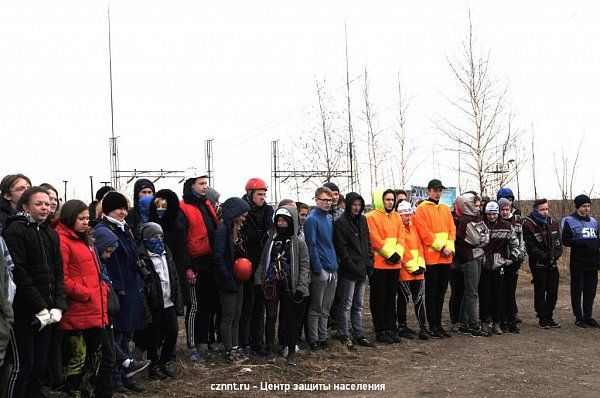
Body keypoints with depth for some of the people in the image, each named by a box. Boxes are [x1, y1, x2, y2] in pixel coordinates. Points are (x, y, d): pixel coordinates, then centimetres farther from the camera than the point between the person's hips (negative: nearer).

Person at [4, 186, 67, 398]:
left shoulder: (51, 234, 15)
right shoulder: (15, 230, -7)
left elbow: (58, 273, 12)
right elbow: (19, 274, -14)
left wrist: (58, 306, -2)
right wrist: (40, 308, -15)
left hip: (46, 314, 7)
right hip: (23, 312, -7)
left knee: (39, 365, 10)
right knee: (23, 366, -3)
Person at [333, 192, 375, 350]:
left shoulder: (362, 220, 13)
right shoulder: (341, 223, -9)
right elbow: (341, 249, -14)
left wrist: (369, 263, 6)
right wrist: (353, 267, -16)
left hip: (362, 270, 7)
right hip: (348, 272, -7)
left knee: (358, 305, 14)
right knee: (346, 305, 0)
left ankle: (358, 335, 21)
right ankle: (345, 337, 6)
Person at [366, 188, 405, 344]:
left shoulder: (396, 216, 14)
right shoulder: (372, 217, -7)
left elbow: (401, 237, 9)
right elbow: (376, 240, -13)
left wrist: (398, 254, -7)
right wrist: (390, 254, -14)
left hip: (395, 264, 6)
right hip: (379, 264, -6)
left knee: (391, 299, 12)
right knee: (379, 300, 1)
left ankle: (391, 329, 18)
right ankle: (380, 331, 7)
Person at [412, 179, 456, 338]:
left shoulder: (445, 209, 15)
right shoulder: (422, 209, -4)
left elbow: (452, 229, 11)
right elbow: (425, 233, -12)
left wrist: (450, 247, -5)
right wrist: (442, 247, -14)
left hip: (445, 258, 6)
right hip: (431, 257, -6)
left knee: (441, 292, 11)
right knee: (432, 292, 0)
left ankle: (438, 324, 19)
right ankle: (432, 326, 6)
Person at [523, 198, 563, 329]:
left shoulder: (553, 223, 10)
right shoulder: (528, 225, -10)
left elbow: (558, 241, 13)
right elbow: (530, 246, -15)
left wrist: (557, 254, -6)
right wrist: (545, 256, -18)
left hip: (552, 263, 5)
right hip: (538, 263, -5)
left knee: (553, 291, 8)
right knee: (540, 292, 2)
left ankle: (549, 317, 20)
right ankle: (542, 319, 9)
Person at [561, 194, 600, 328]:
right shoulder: (570, 221, -3)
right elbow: (566, 241, -11)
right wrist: (583, 243, -21)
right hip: (578, 262, -5)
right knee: (577, 290, 1)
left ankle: (588, 317, 17)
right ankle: (579, 317, 8)